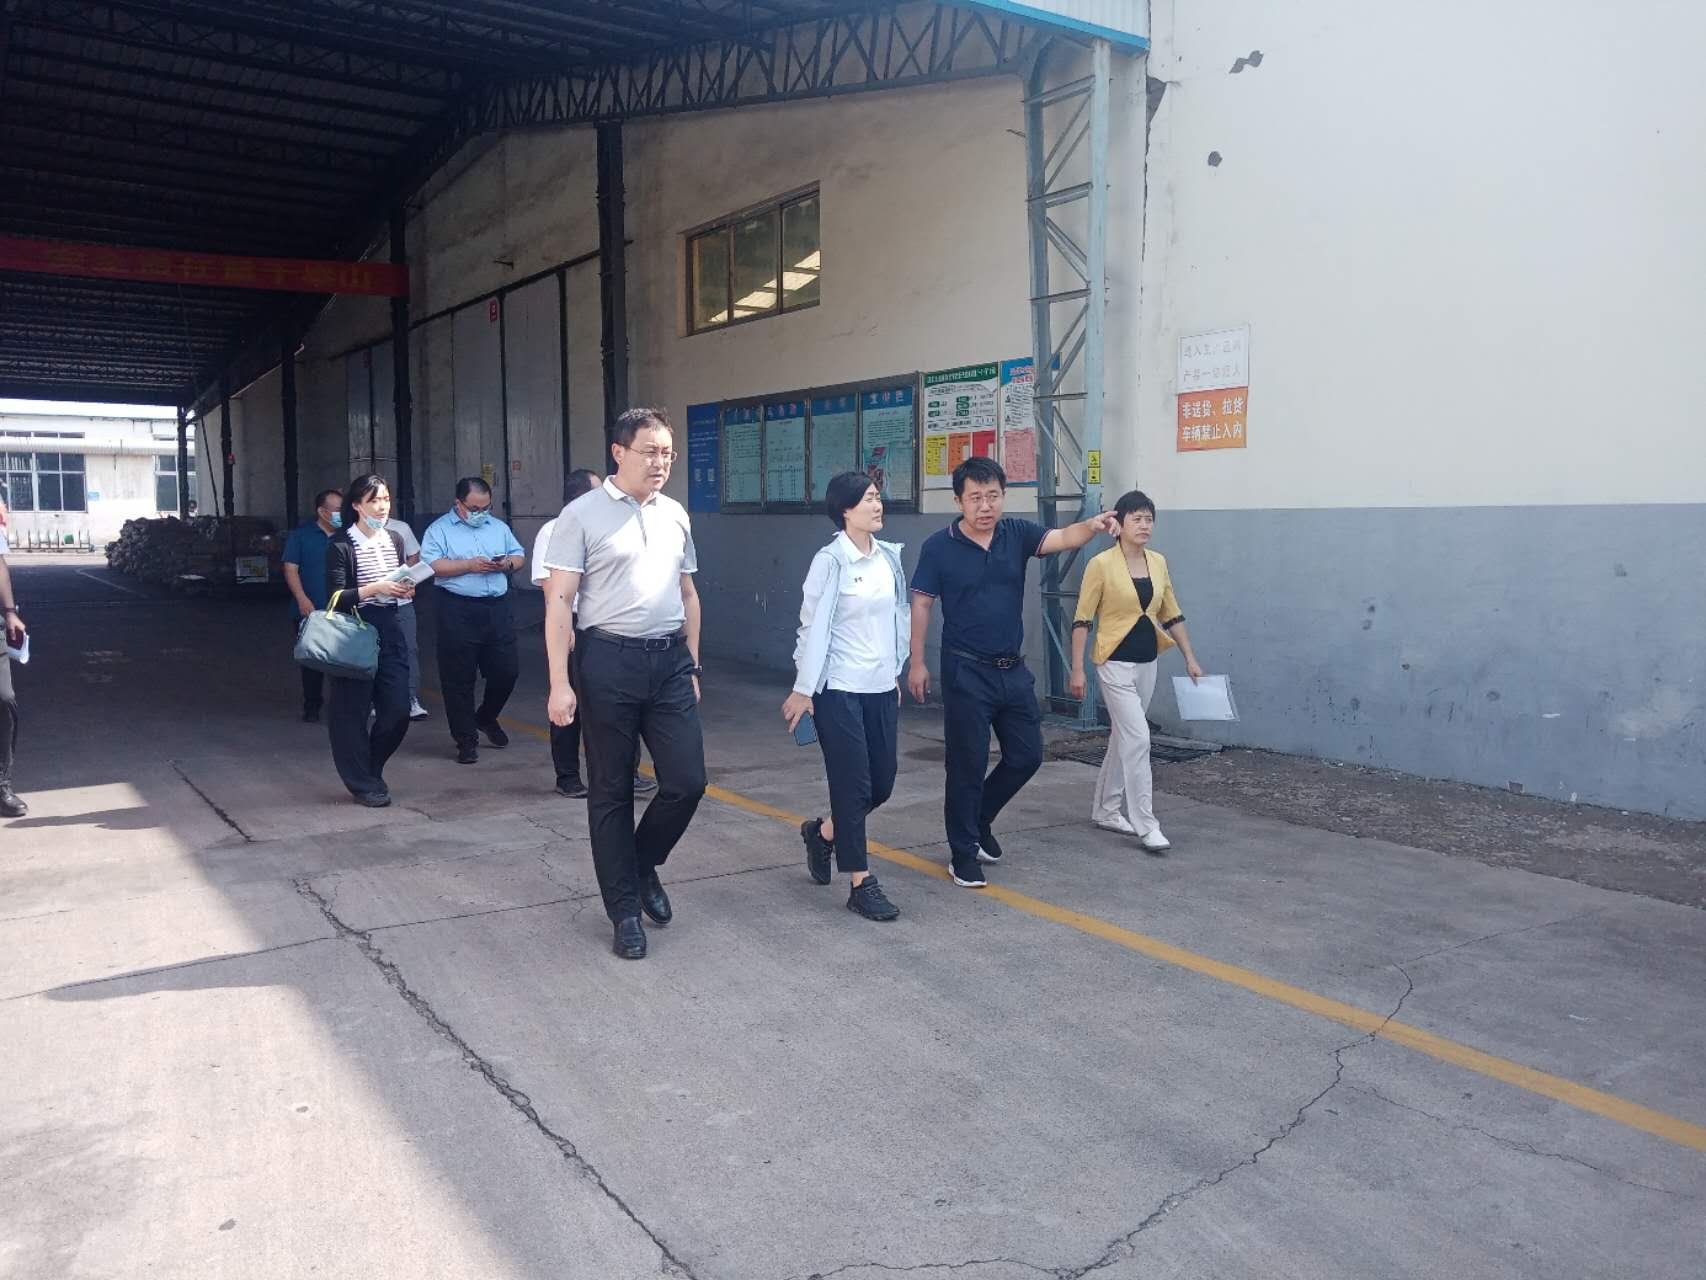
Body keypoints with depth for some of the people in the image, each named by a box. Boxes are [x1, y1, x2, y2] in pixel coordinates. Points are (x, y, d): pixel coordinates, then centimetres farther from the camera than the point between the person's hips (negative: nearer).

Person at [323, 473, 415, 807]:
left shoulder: (395, 541, 12)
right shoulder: (341, 546, -7)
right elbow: (336, 598, -11)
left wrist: (406, 590, 2)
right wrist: (375, 588, -20)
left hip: (389, 631, 6)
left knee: (398, 710, 3)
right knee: (352, 713, 1)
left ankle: (372, 770, 26)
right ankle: (363, 783, 14)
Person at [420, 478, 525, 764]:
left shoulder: (499, 527, 17)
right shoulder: (439, 529, 2)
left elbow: (518, 556, 18)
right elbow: (431, 565, -11)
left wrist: (507, 563, -4)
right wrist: (470, 565, -15)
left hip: (497, 609, 4)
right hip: (458, 611, -4)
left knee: (507, 671, 6)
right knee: (459, 679, 1)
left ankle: (486, 717, 33)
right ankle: (466, 740, 11)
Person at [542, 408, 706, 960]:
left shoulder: (675, 516, 11)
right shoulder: (582, 515, -5)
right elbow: (559, 602, -8)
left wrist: (691, 665, 15)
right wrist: (560, 683, -13)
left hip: (669, 660, 5)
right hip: (609, 660, -4)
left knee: (687, 780, 0)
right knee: (611, 792, 6)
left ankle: (643, 864, 28)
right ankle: (625, 910, 19)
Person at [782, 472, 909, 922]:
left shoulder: (889, 556, 8)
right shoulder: (831, 561, -11)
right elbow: (814, 626, -10)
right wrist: (803, 689, -10)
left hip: (881, 687, 7)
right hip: (840, 689, -7)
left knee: (882, 783, 11)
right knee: (854, 784, 0)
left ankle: (822, 831, 36)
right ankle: (861, 884, 11)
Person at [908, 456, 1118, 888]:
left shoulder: (1017, 534, 1)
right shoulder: (939, 546, -8)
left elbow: (1063, 538, -15)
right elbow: (921, 604, -4)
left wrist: (1092, 525, -37)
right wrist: (917, 663, -7)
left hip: (1013, 669, 5)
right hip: (966, 672, -5)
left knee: (1027, 755, 11)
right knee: (968, 763, 2)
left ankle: (977, 816, 34)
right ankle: (963, 851, 18)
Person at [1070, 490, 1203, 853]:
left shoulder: (1158, 562, 6)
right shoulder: (1101, 564, -11)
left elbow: (1172, 615, 14)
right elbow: (1082, 620, -9)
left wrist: (1190, 659, 10)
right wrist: (1077, 670, -12)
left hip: (1147, 663, 6)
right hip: (1115, 663, -6)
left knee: (1122, 738, 14)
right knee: (1138, 739, -11)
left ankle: (1105, 811, 27)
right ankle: (1146, 826, -6)